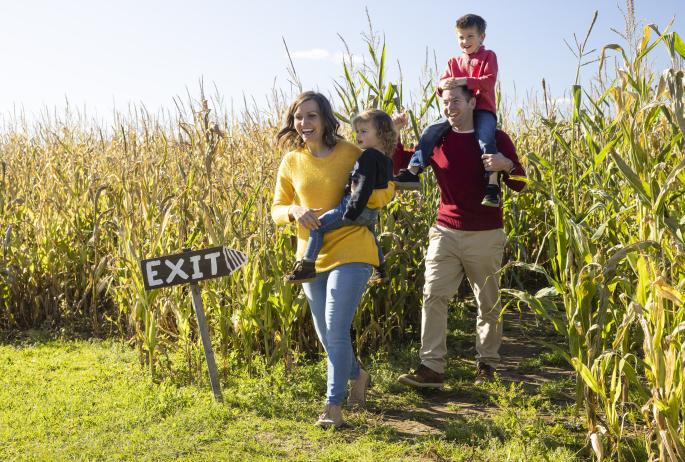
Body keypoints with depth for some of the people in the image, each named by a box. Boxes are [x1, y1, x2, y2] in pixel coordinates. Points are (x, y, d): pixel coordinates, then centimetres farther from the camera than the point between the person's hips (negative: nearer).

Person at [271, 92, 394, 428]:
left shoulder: (351, 154, -7)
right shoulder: (291, 162, 2)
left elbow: (386, 193, 0)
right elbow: (277, 210, 7)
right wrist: (295, 211, -16)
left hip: (350, 252, -5)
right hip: (311, 257, 5)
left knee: (336, 330, -10)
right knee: (325, 334, 14)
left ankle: (334, 404, 5)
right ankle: (357, 375, 42)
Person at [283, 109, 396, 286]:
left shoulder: (368, 157, -17)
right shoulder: (387, 160, 11)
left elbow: (364, 186, -23)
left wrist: (351, 212, -23)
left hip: (357, 207, -10)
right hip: (372, 212, 10)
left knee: (318, 225, -9)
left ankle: (307, 266, -13)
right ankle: (380, 270, 46)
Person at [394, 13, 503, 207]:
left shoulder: (488, 56, 4)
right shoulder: (454, 62, 17)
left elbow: (489, 81, -12)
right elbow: (441, 85, 8)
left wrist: (465, 80, -26)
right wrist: (442, 85, -18)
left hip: (483, 110, -5)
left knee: (485, 140, -31)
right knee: (430, 131, -12)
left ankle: (493, 185, -32)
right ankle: (412, 173, -9)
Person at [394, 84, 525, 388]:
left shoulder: (496, 139, -1)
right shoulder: (437, 140, 4)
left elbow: (519, 185, 0)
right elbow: (403, 164, 13)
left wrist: (508, 166, -21)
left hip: (486, 236, -1)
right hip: (446, 232, 2)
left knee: (489, 303, 8)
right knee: (434, 296, -9)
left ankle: (487, 364, 24)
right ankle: (431, 368, -7)